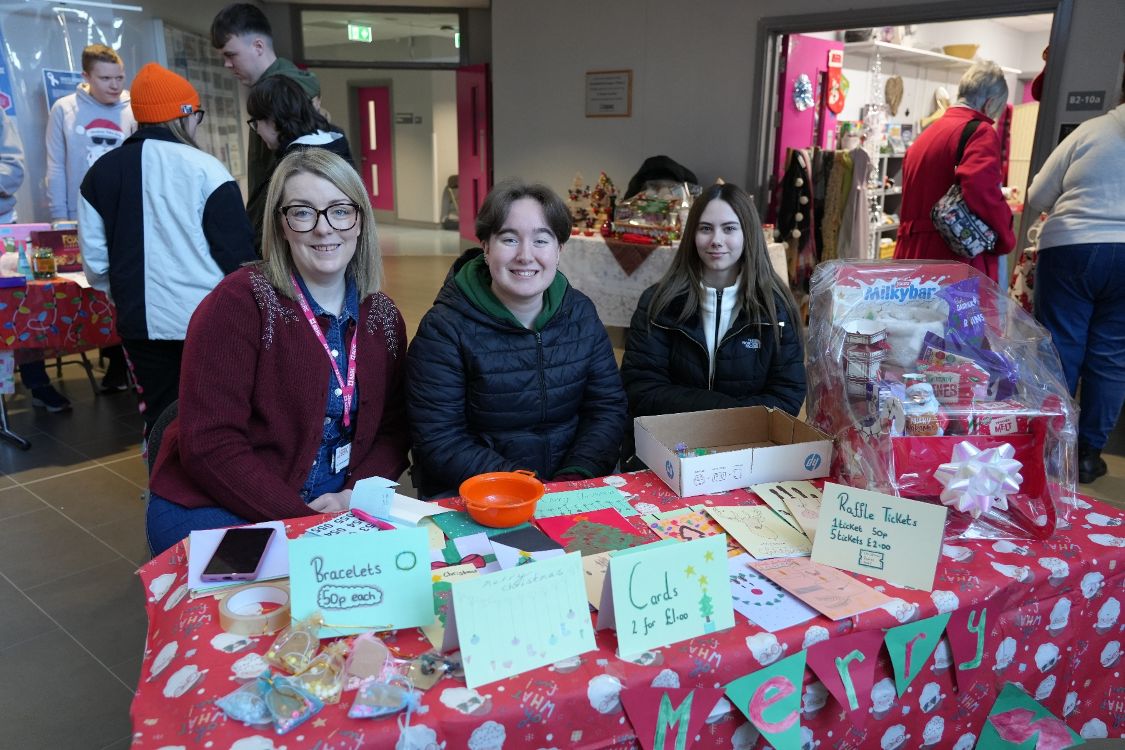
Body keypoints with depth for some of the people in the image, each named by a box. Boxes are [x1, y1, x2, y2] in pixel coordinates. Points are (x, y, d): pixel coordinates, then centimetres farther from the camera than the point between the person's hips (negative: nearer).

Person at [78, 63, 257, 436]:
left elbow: (94, 257, 7)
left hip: (142, 322, 4)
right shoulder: (205, 168, -10)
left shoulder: (101, 172, 4)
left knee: (161, 417, 14)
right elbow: (237, 251, -9)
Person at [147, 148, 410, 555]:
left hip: (334, 506, 6)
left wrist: (355, 495, -13)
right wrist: (299, 518, -22)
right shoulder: (240, 303, -13)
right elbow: (209, 443, -18)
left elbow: (392, 428, 6)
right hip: (215, 508, -6)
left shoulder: (382, 316, 3)